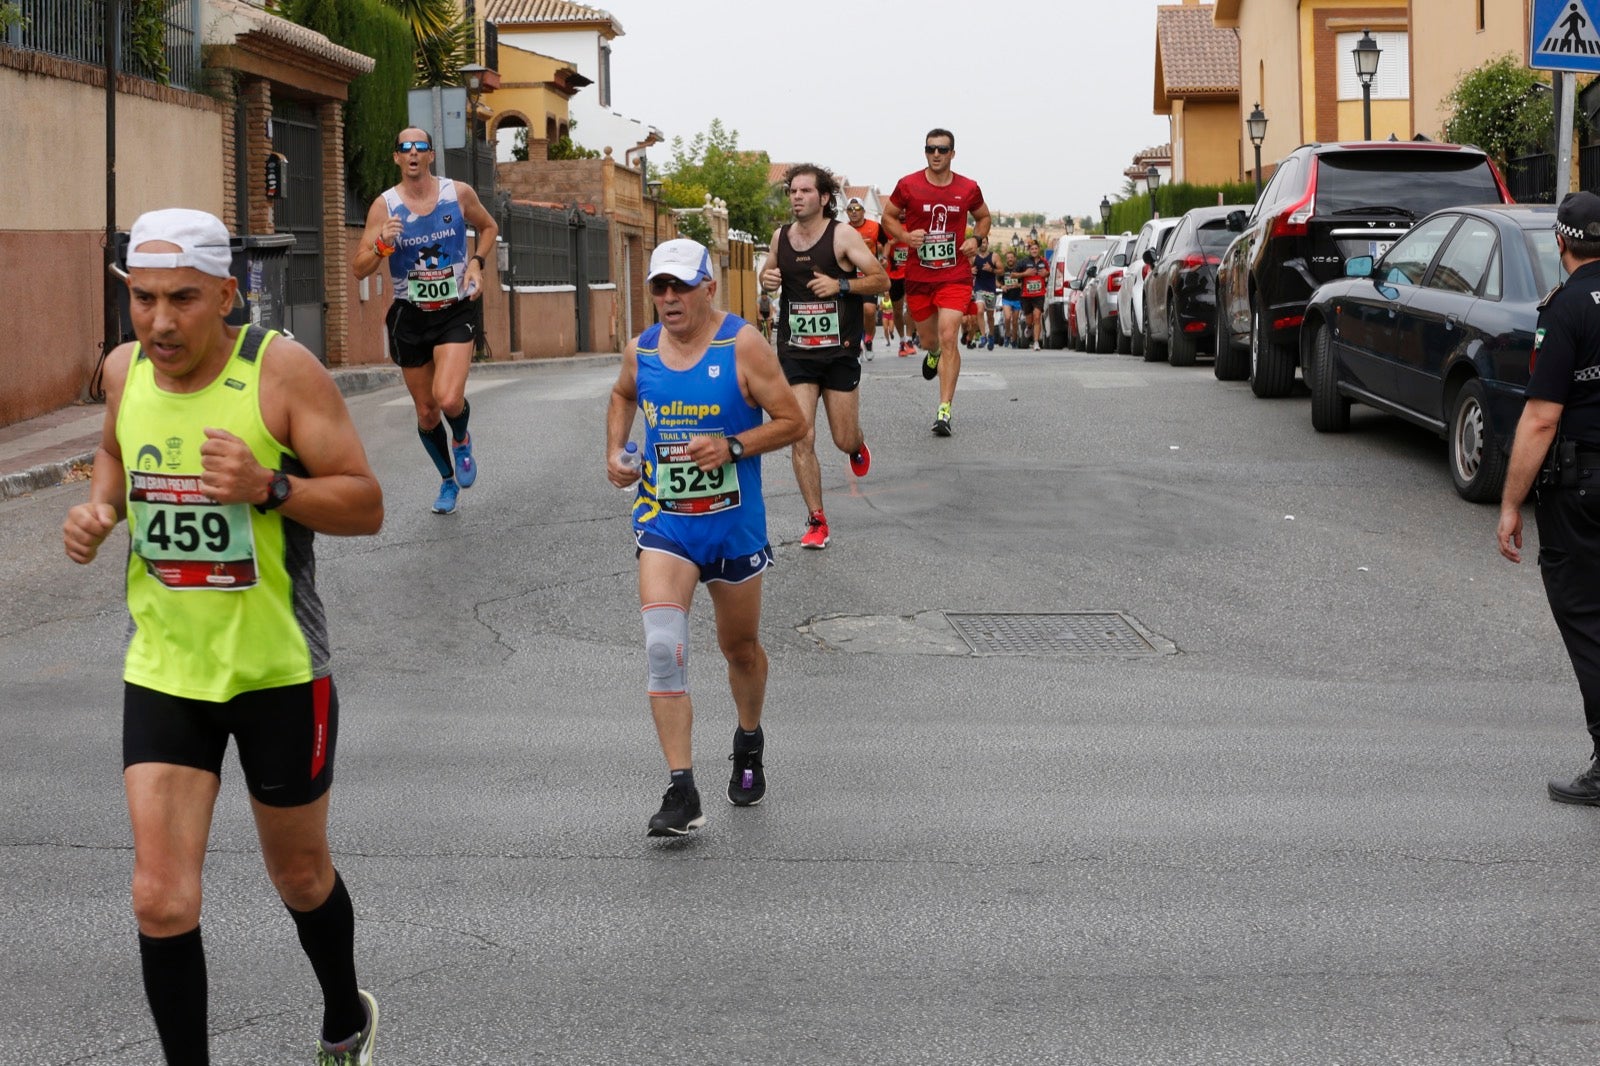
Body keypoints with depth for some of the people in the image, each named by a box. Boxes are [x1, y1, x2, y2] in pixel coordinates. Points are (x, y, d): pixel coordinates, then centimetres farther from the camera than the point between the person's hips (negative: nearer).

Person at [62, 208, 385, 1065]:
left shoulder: (281, 368, -15)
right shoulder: (124, 369, -1)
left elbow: (366, 505, -14)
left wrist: (270, 488, -30)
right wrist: (98, 509, 0)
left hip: (279, 670, -3)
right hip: (162, 669, 3)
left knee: (300, 875, 17)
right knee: (161, 899, -8)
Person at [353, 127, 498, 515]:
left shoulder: (459, 194, -5)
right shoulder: (384, 205, -7)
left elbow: (488, 227, 16)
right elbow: (359, 269, -7)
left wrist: (477, 263, -2)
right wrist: (382, 246, -27)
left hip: (455, 311, -1)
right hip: (410, 316, 1)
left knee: (449, 399, -23)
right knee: (426, 412, 11)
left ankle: (461, 440, 14)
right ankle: (449, 479, 36)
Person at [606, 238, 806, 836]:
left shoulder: (742, 346, -10)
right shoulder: (641, 350, 2)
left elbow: (793, 422, -9)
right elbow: (622, 395, 25)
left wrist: (733, 447, -22)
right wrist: (615, 452, 10)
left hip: (734, 525, -1)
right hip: (663, 523, 1)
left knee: (740, 648, 16)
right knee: (663, 648, -18)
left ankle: (749, 742, 47)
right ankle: (681, 792, -18)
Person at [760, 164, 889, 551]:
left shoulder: (843, 235, -8)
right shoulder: (780, 236, 4)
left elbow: (882, 280, -8)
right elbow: (768, 271, 24)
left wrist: (840, 284, -22)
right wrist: (767, 278, 0)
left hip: (840, 352, -2)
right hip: (796, 354, 2)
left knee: (844, 441, 5)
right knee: (801, 440, -8)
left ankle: (857, 446, 45)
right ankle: (816, 522, 1)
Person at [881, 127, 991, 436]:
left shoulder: (968, 189, 0)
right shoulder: (908, 185, -3)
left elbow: (983, 216, 18)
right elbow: (888, 217, 8)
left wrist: (976, 239, -2)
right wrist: (906, 236, -11)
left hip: (955, 276, -1)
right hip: (918, 276, 1)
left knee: (948, 337, -16)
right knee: (929, 338, 14)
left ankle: (945, 410, -15)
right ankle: (932, 354, 56)